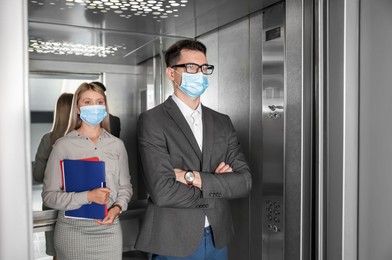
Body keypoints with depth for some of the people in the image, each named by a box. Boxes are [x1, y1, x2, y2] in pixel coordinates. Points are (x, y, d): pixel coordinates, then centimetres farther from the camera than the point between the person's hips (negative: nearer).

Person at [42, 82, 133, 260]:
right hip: (73, 231, -2)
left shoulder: (117, 145, 3)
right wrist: (88, 196, -18)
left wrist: (117, 208, -9)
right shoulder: (63, 145, -6)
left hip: (109, 229, 2)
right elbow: (49, 195, -6)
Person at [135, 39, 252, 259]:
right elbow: (162, 191, -21)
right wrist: (218, 185, -10)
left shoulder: (222, 122, 5)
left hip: (217, 239, 5)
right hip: (174, 242, -5)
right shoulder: (152, 120, -11)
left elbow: (245, 182, -4)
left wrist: (194, 177, -17)